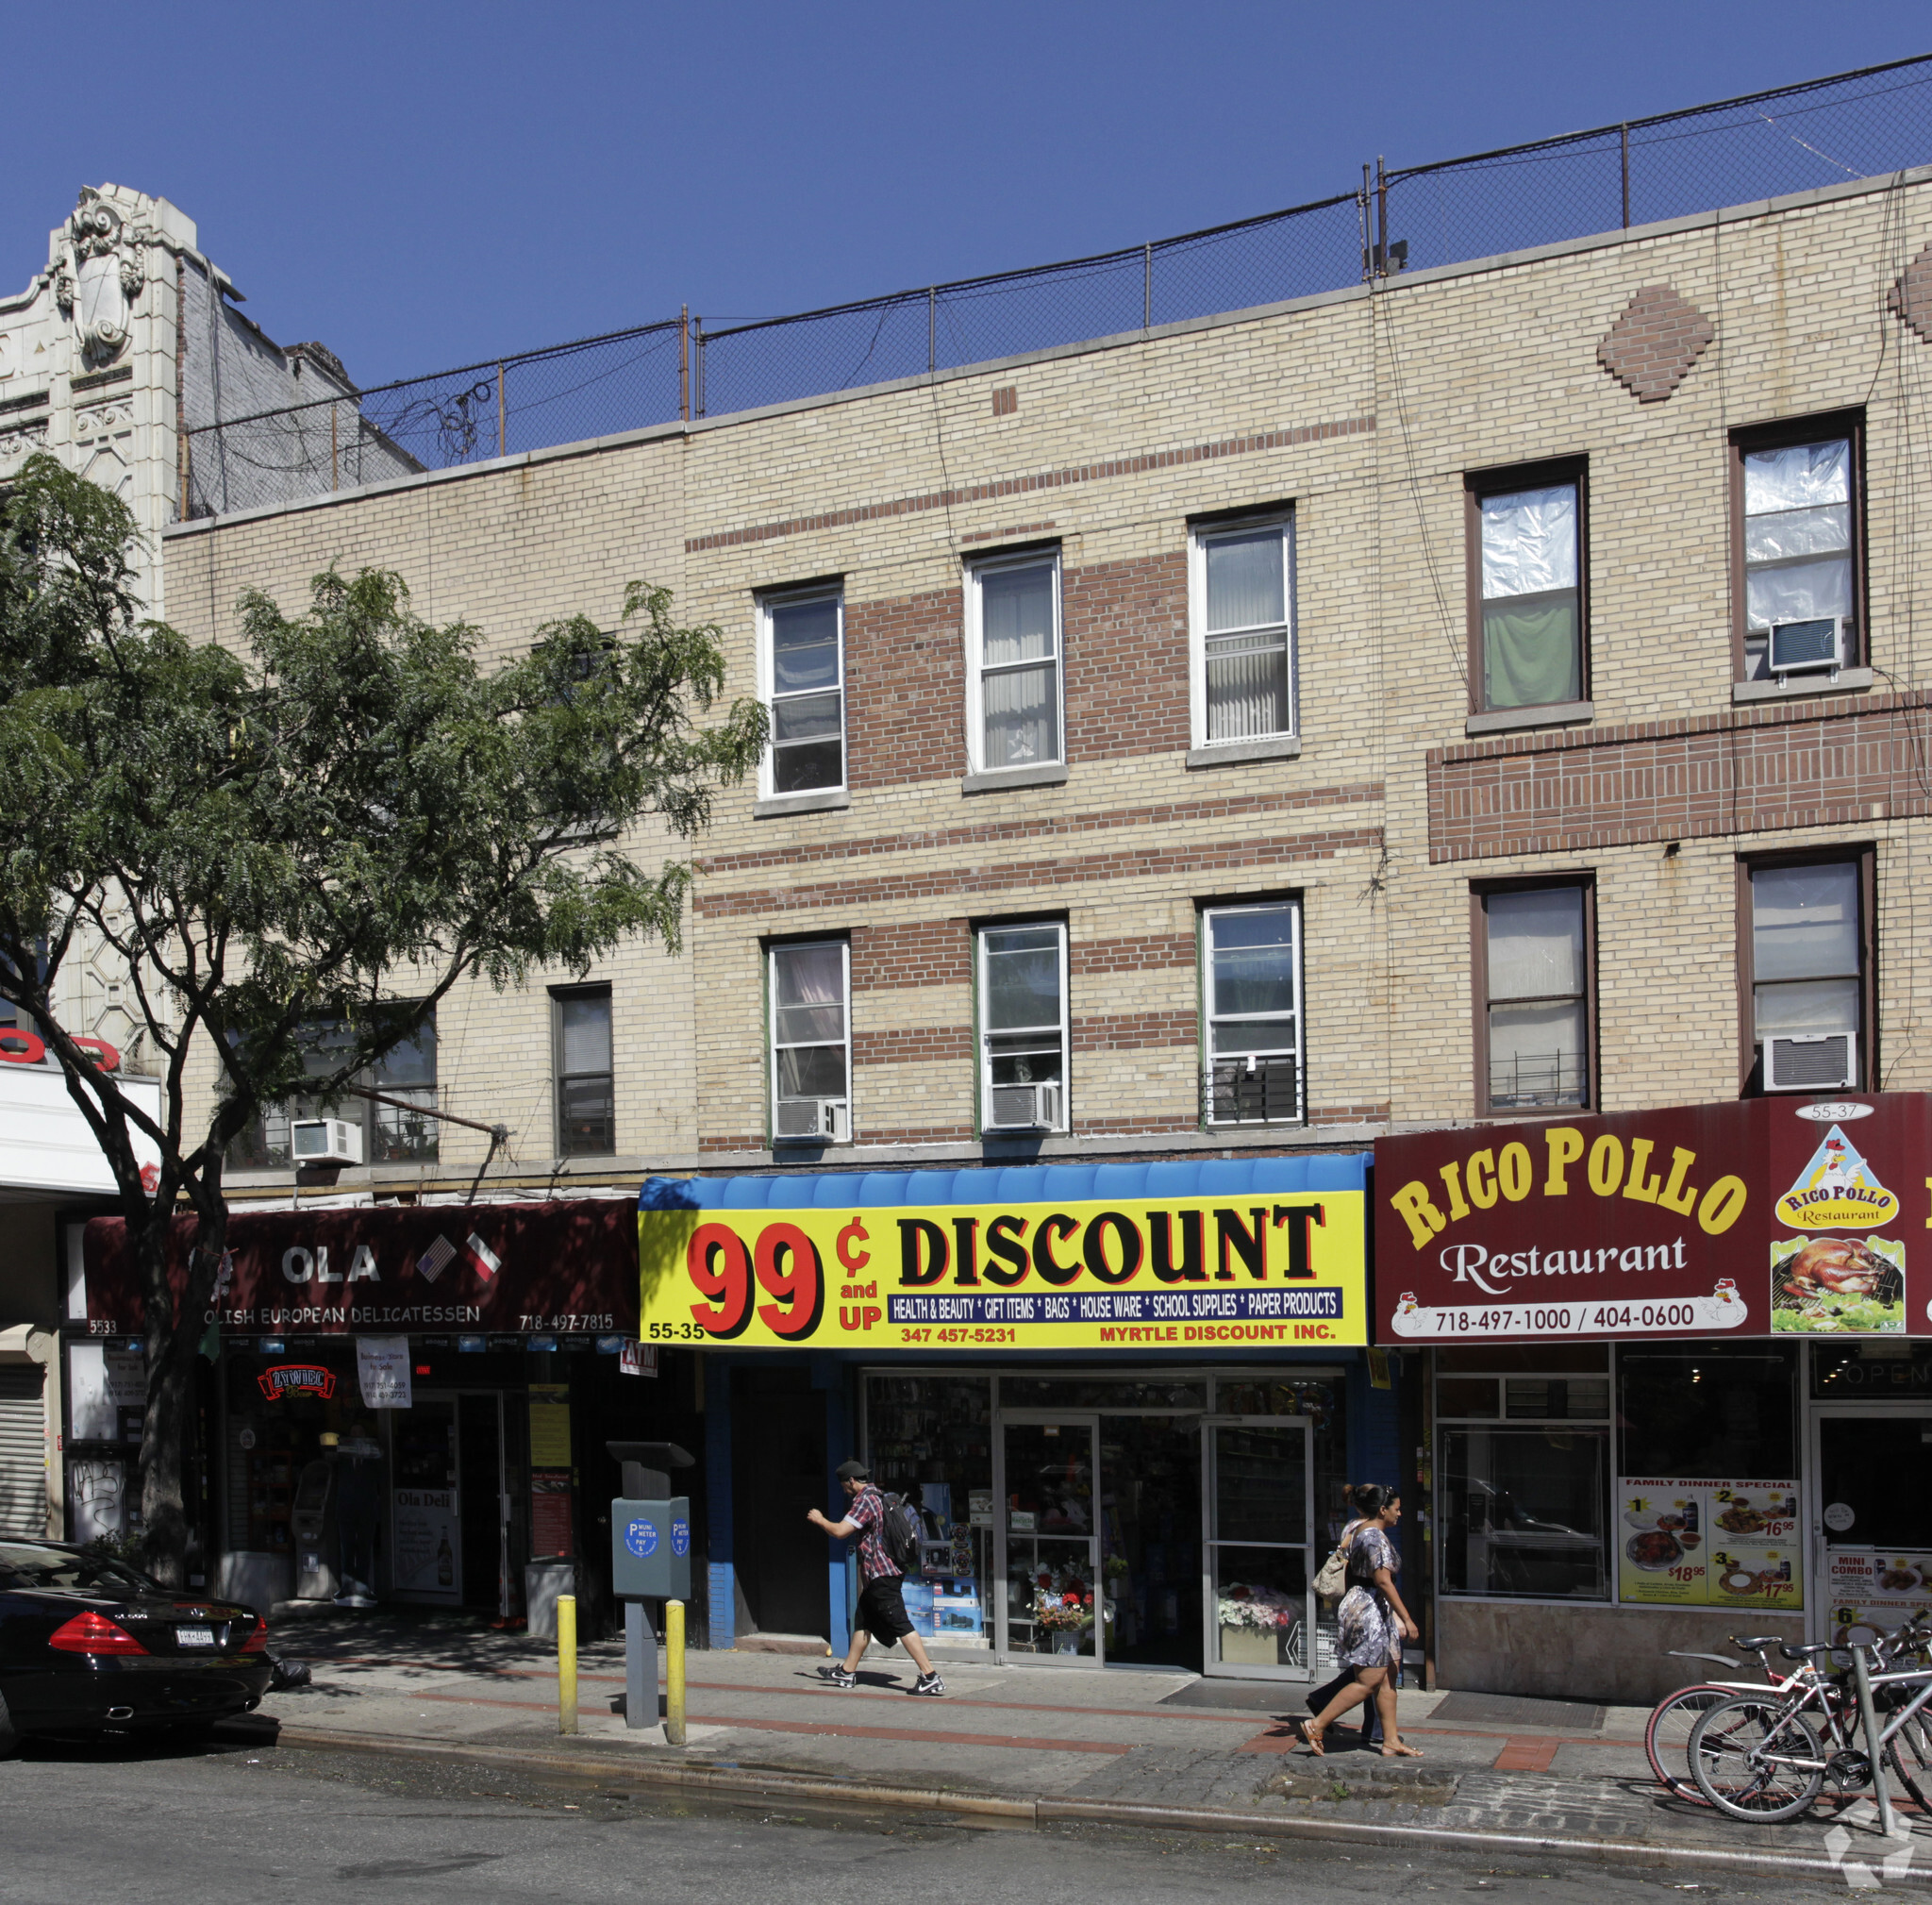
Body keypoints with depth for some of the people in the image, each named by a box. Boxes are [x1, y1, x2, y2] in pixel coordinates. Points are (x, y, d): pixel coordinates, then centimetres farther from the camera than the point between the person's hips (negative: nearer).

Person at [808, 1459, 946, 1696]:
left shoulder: (865, 1501, -15)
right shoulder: (878, 1497, 16)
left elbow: (839, 1531, -17)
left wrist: (819, 1519, -1)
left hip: (882, 1576, -11)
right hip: (882, 1574, 11)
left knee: (901, 1626, -12)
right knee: (862, 1621, 18)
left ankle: (930, 1677, -16)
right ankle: (847, 1672, 28)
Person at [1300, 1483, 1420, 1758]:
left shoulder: (1359, 1531, 14)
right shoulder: (1375, 1537, -17)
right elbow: (1384, 1582, -22)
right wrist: (1406, 1619, -20)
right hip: (1370, 1611, -11)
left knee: (1387, 1680, 11)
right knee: (1368, 1682, -5)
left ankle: (1391, 1741, 14)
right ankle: (1317, 1725, -1)